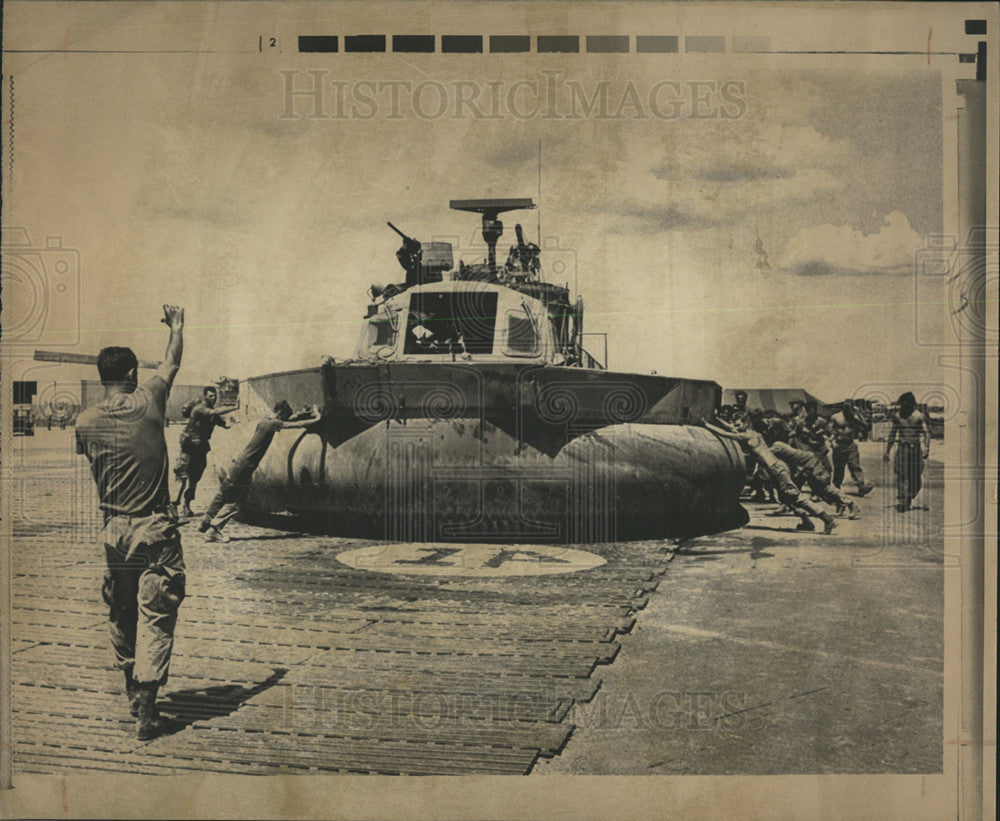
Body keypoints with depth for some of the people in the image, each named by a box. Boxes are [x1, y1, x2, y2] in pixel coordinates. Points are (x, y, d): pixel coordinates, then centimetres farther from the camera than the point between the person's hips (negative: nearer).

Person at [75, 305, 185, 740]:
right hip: (155, 529, -4)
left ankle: (132, 691, 34)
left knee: (121, 614, 18)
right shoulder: (148, 403, -6)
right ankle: (145, 707, -7)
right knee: (155, 616, -2)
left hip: (114, 529, 4)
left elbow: (89, 467, 15)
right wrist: (176, 325, 27)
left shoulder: (86, 421, 2)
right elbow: (171, 364, 11)